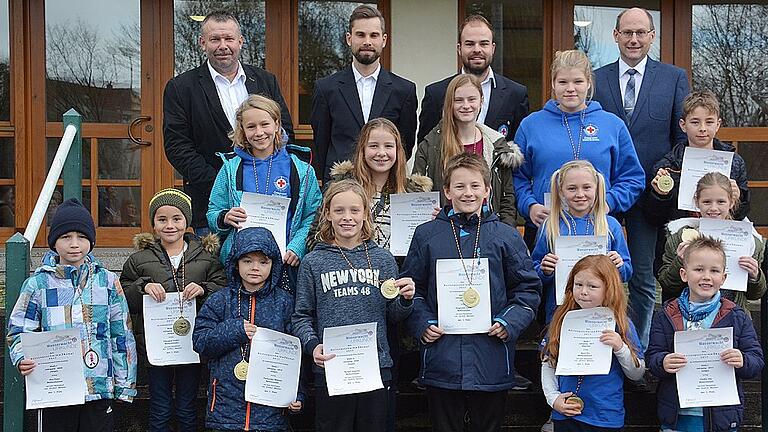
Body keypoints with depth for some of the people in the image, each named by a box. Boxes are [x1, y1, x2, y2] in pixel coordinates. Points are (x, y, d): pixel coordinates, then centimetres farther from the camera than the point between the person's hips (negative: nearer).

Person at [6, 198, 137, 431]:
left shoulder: (107, 281, 4)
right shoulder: (38, 283, 1)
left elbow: (122, 334, 8)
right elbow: (18, 331, 5)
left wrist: (125, 385, 7)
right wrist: (22, 359, -17)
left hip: (100, 389, 1)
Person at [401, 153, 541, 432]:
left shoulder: (506, 236, 4)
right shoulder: (426, 235, 5)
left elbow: (528, 288, 6)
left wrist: (509, 322, -8)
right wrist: (422, 323, -6)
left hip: (491, 360, 0)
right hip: (442, 359, 0)